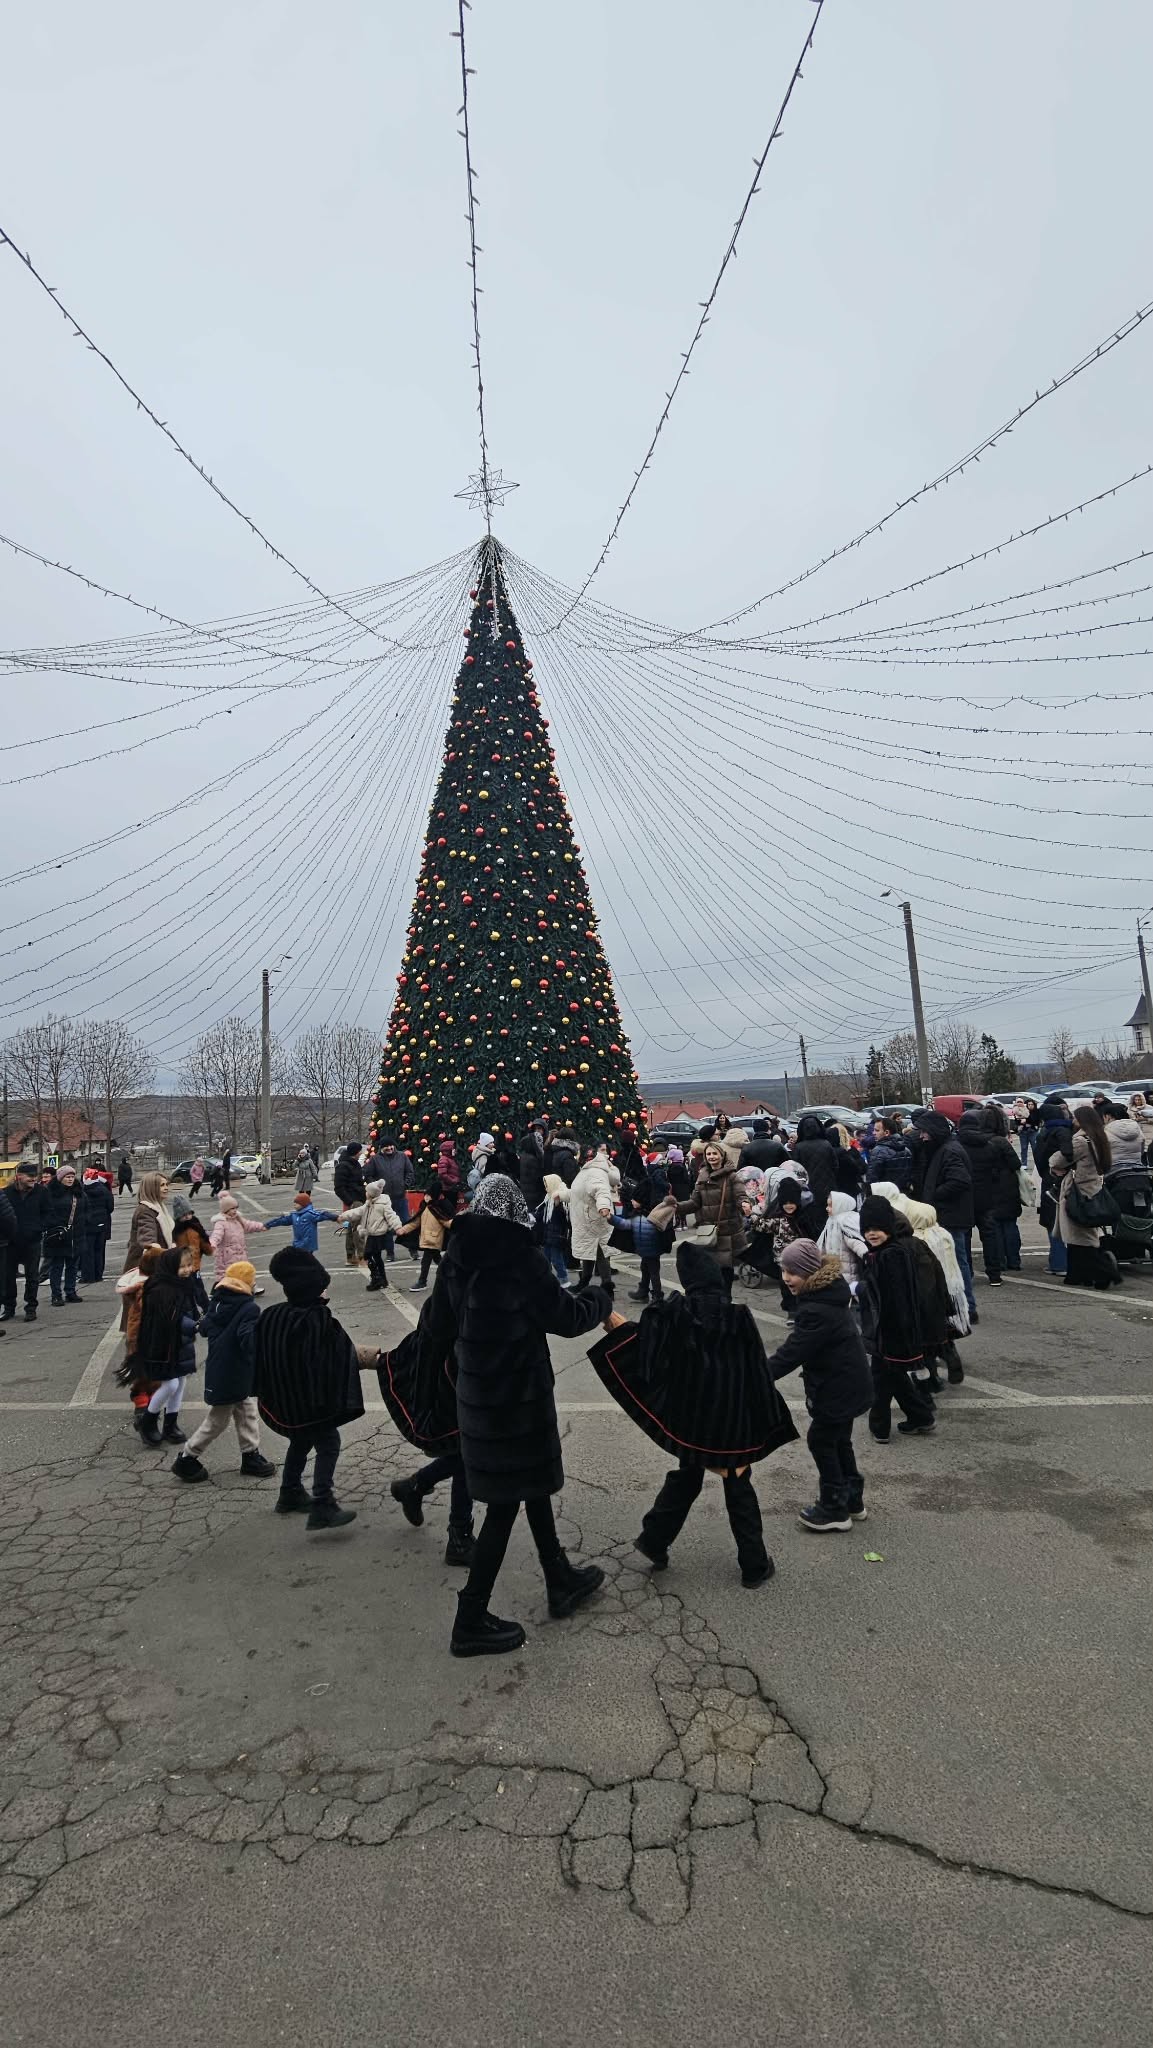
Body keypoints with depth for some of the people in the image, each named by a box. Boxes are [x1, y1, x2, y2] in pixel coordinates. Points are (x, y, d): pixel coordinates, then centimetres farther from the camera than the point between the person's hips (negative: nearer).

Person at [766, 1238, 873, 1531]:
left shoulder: (818, 1311, -30)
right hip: (846, 1381, 10)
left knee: (821, 1440, 6)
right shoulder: (829, 1291, 0)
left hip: (838, 1388, -10)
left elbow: (793, 1351, -29)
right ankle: (852, 1499, 37)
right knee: (839, 1440, 22)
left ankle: (834, 1509, 19)